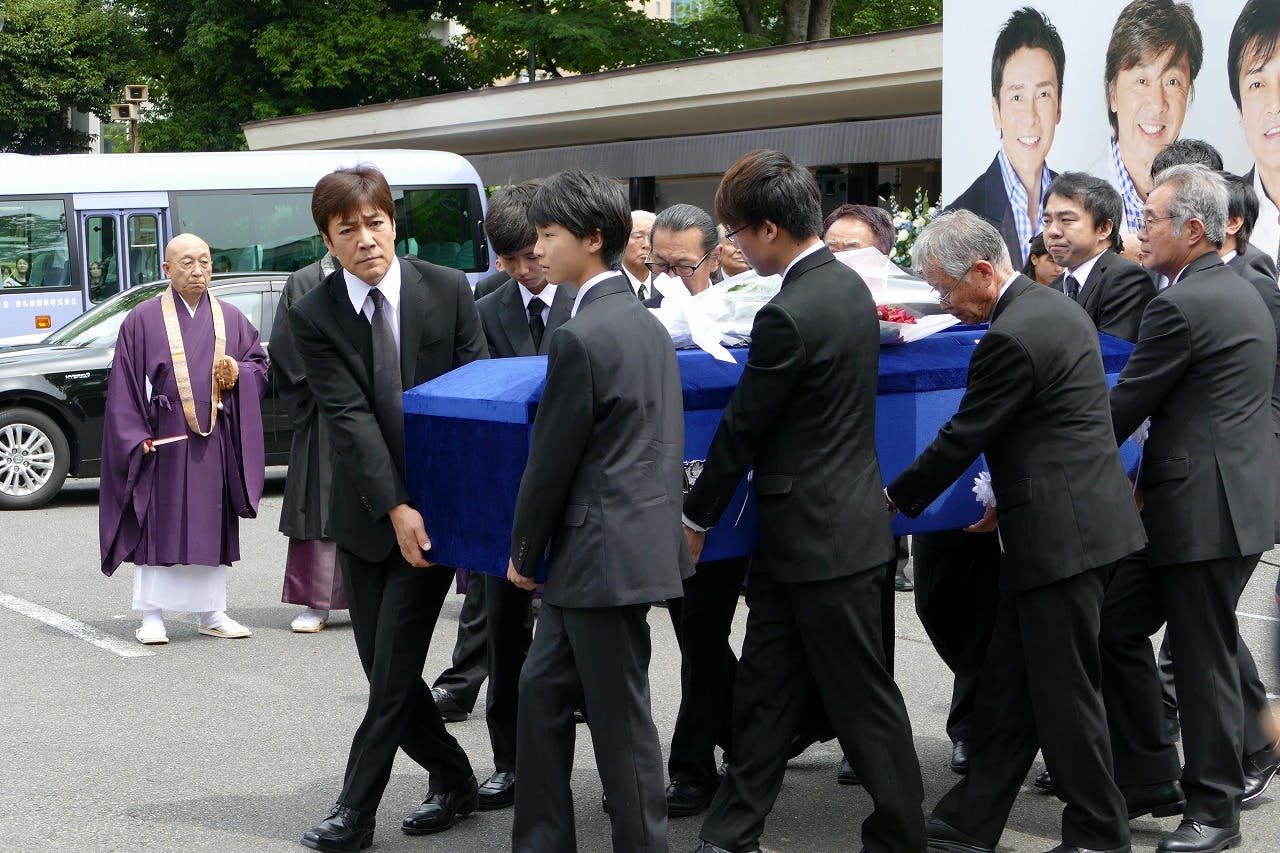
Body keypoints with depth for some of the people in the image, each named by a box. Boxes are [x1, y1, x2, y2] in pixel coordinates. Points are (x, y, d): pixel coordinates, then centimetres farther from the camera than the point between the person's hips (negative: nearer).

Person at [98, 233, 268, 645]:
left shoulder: (229, 318, 11)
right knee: (158, 526, -2)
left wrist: (239, 372, -6)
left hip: (215, 442, 3)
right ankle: (152, 616, 5)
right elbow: (124, 384, -2)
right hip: (162, 441, -3)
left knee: (213, 527, 7)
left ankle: (212, 614, 15)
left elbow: (260, 363, 16)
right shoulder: (143, 319, 1)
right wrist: (136, 436, -10)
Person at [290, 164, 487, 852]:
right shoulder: (313, 316, -4)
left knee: (394, 667, -5)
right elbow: (349, 417, -12)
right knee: (382, 667, 6)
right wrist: (394, 508, -21)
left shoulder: (449, 291, -4)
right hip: (365, 513, 2)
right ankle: (452, 777, 26)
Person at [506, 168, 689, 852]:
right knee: (543, 689, 17)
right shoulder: (648, 326, 11)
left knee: (619, 717, 0)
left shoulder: (581, 337, -18)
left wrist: (523, 551, 0)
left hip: (603, 553, -10)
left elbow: (552, 459, -14)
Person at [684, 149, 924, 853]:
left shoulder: (788, 315, -22)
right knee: (765, 689, 13)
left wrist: (697, 518, 0)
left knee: (863, 698, 3)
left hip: (820, 538, -10)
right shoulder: (849, 285, 7)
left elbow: (742, 429, -14)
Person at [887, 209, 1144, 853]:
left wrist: (895, 500, -2)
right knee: (1007, 684, 13)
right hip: (1077, 516, 10)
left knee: (1064, 691, 2)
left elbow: (962, 438, -13)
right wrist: (1007, 500, 26)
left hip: (1061, 531, -10)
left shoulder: (1011, 338, -19)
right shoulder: (1057, 307, 12)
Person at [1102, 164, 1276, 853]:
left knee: (1203, 656, 1)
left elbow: (1125, 407, -14)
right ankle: (1148, 781, 20)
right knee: (1116, 628, 12)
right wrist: (1148, 476, 21)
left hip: (1204, 509, -10)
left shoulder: (1180, 306, -17)